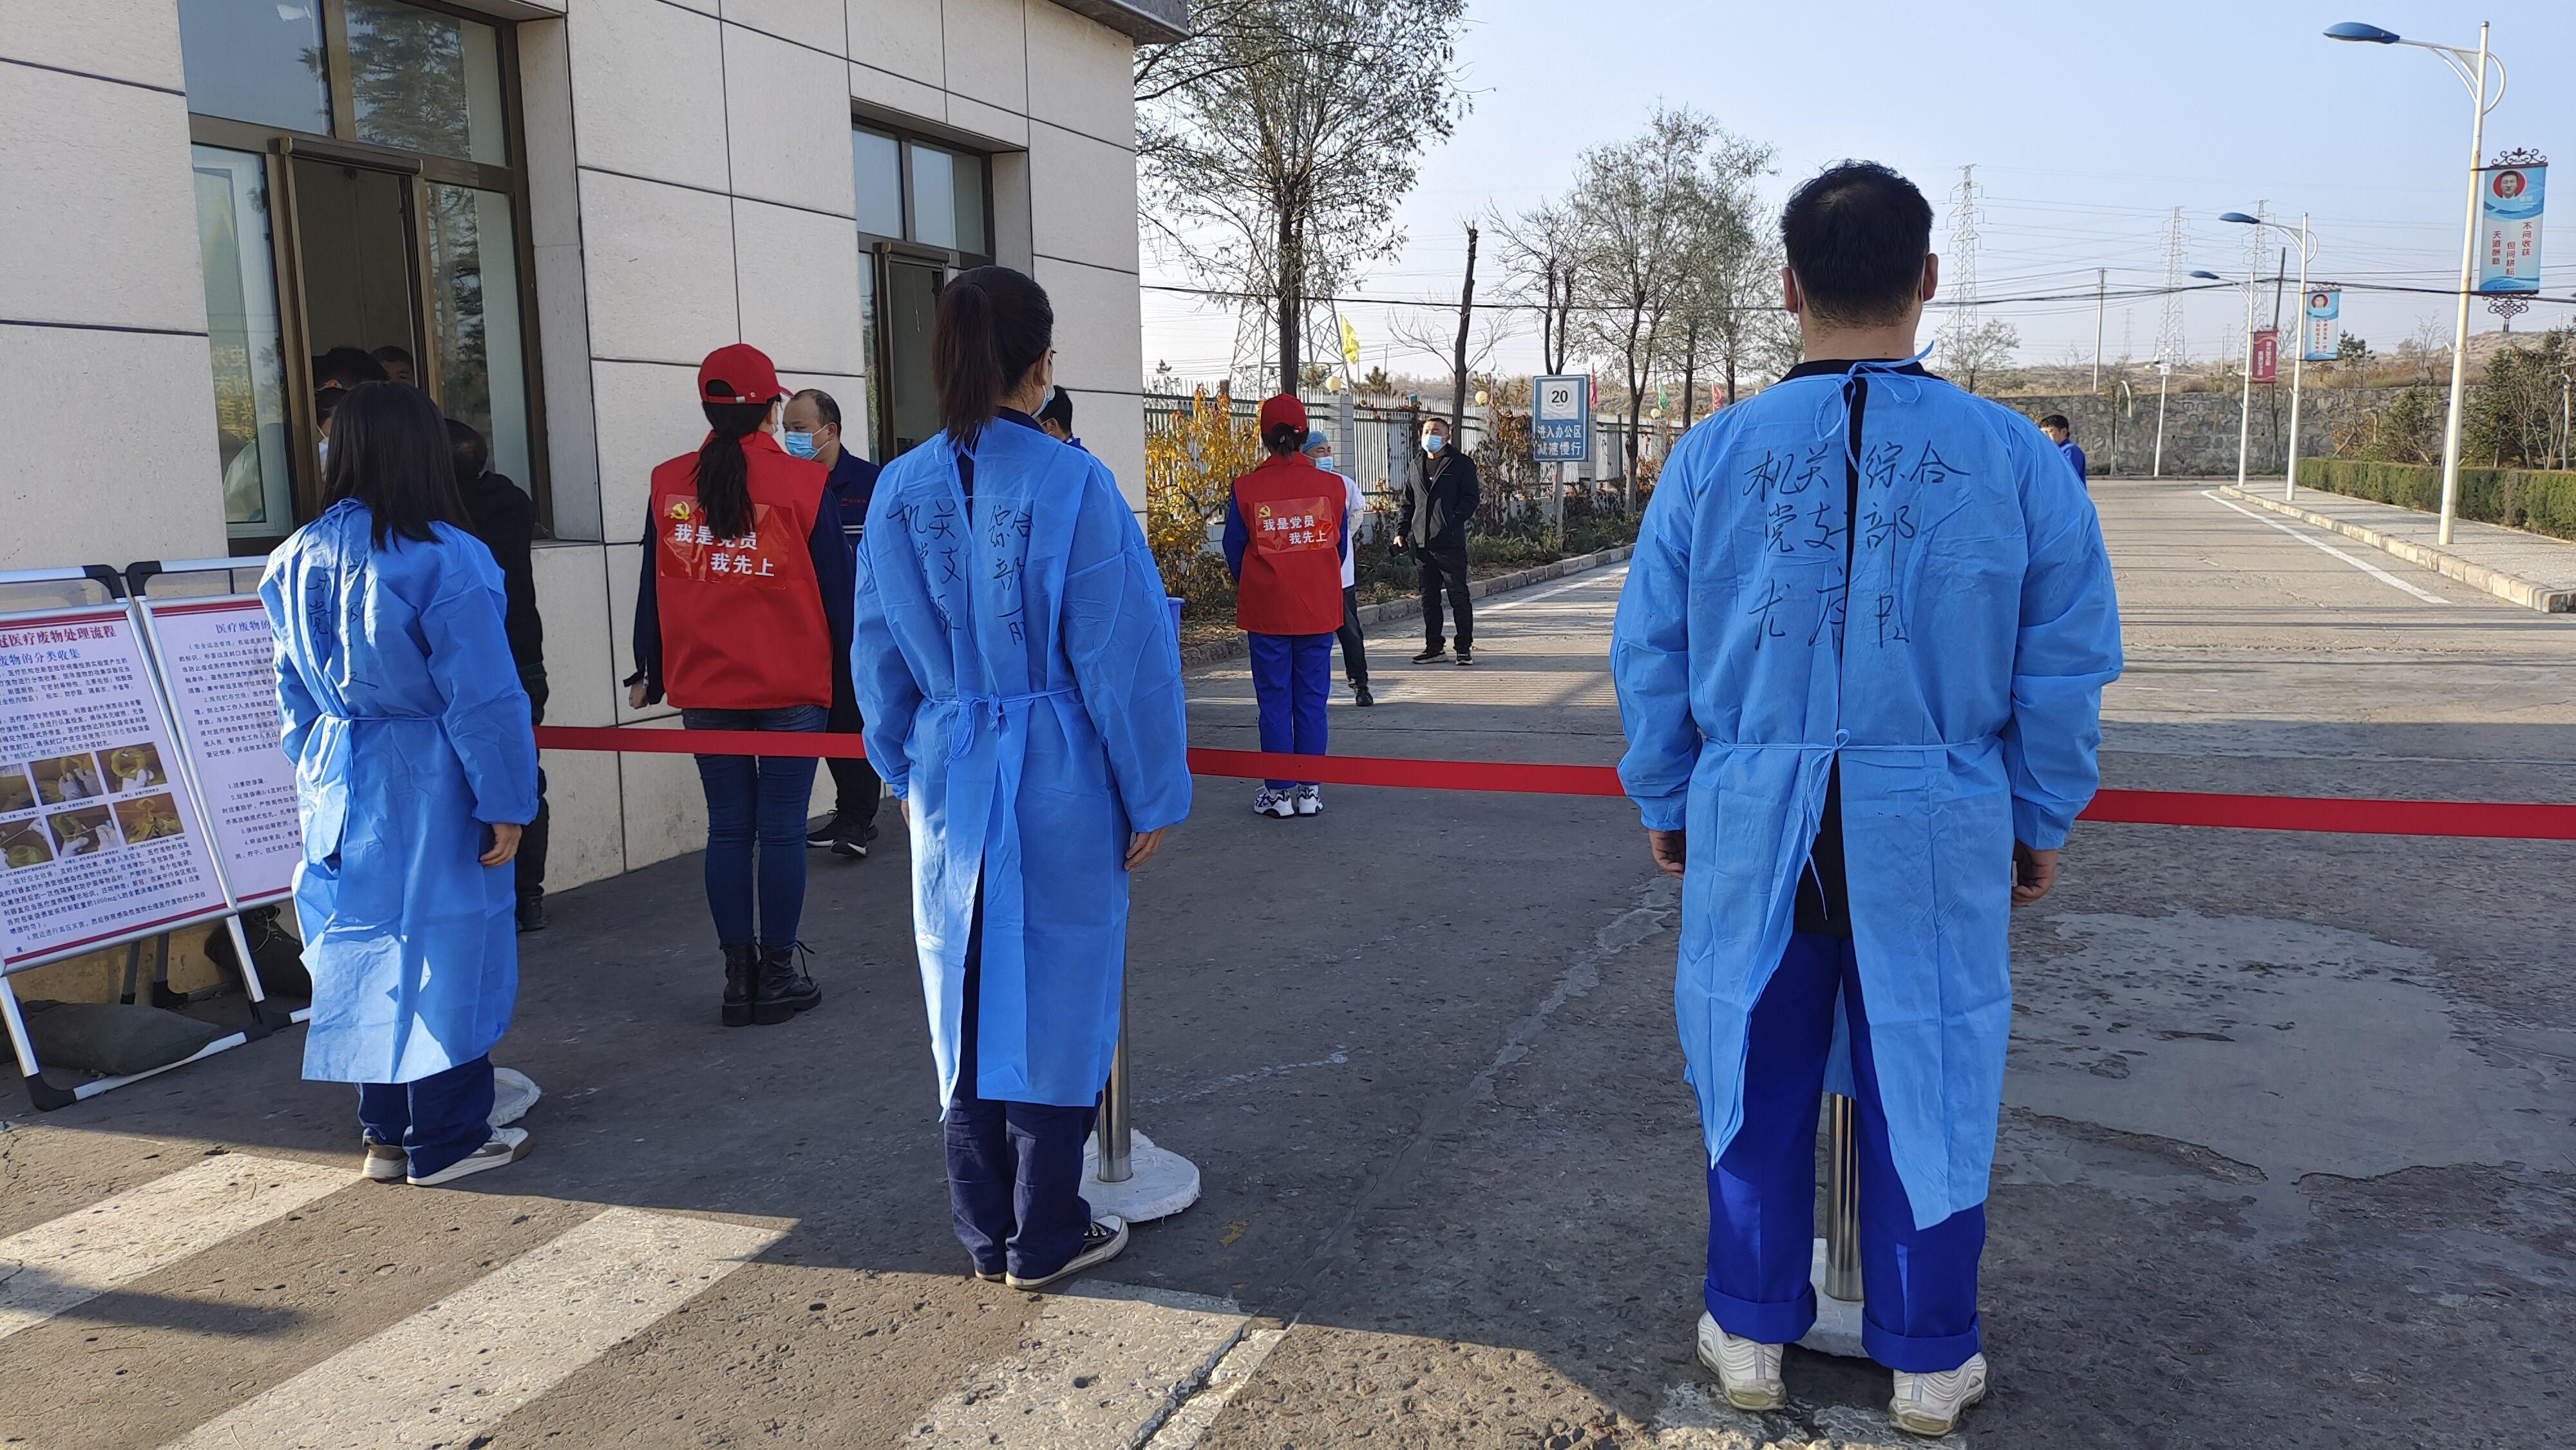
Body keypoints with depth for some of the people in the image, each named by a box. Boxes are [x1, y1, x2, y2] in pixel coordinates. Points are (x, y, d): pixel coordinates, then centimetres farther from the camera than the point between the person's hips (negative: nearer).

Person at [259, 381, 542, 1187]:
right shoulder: (442, 557, -15)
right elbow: (483, 695, -15)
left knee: (366, 948, 14)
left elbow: (295, 693, 13)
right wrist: (506, 802, -10)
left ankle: (387, 1133, 26)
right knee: (441, 948, 4)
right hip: (428, 787, -6)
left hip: (341, 788, 7)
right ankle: (447, 1141, 14)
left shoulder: (297, 560, 6)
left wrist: (316, 783, 21)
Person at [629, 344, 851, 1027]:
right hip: (792, 685, -3)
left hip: (703, 687, 3)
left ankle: (739, 976, 14)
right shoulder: (802, 480, -6)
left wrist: (649, 673, 17)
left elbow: (654, 584, 8)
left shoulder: (668, 484, 1)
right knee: (781, 830, 3)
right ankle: (778, 976, 9)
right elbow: (836, 583, -1)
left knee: (728, 829, 10)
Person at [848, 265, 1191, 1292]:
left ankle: (985, 1235, 27)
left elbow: (879, 652, 9)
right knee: (1054, 999, 8)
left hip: (949, 782, 4)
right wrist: (1153, 796, -2)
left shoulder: (900, 492, 1)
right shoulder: (1071, 484, -13)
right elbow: (1124, 654, -10)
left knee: (967, 1000, 14)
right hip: (1061, 784, -4)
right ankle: (1045, 1239, 20)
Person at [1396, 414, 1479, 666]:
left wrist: (1453, 521, -20)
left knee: (1458, 596, -2)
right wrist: (1400, 532, 10)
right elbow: (1407, 502, 22)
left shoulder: (1462, 464, 1)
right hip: (1422, 543, 6)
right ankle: (1434, 647, 18)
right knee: (1429, 598, 10)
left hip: (1450, 543, -5)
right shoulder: (1417, 466, 18)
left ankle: (1465, 647, 5)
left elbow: (1471, 498, -5)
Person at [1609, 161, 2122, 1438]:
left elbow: (1649, 655, 4)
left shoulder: (1709, 456, -2)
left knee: (1756, 1083, 15)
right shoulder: (2015, 459, -4)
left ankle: (1751, 1334, 31)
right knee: (1926, 1088, 13)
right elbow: (2065, 673, 1)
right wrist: (2040, 822, 13)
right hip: (1938, 838, 0)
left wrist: (1664, 804, 15)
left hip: (1750, 831, 1)